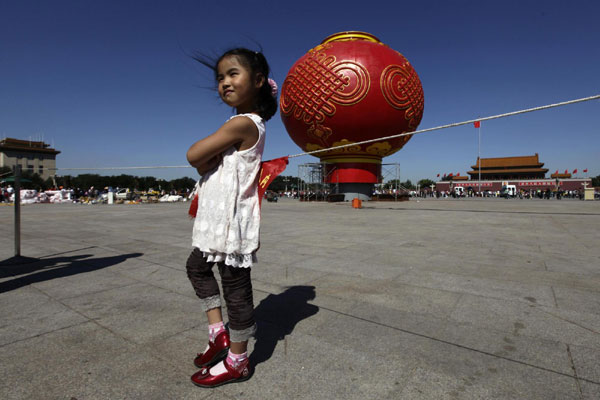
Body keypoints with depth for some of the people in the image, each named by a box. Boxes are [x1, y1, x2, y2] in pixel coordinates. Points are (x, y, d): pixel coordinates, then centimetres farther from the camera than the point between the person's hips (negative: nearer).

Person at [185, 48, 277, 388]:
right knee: (198, 267, 22)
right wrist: (211, 161, -8)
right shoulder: (251, 124, 14)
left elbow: (193, 155, -19)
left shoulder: (242, 123, -18)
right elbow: (207, 164, 13)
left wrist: (207, 159, 0)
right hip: (219, 218, 11)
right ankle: (219, 333, 31)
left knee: (235, 286, 2)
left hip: (232, 218, -11)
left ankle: (236, 361, 21)